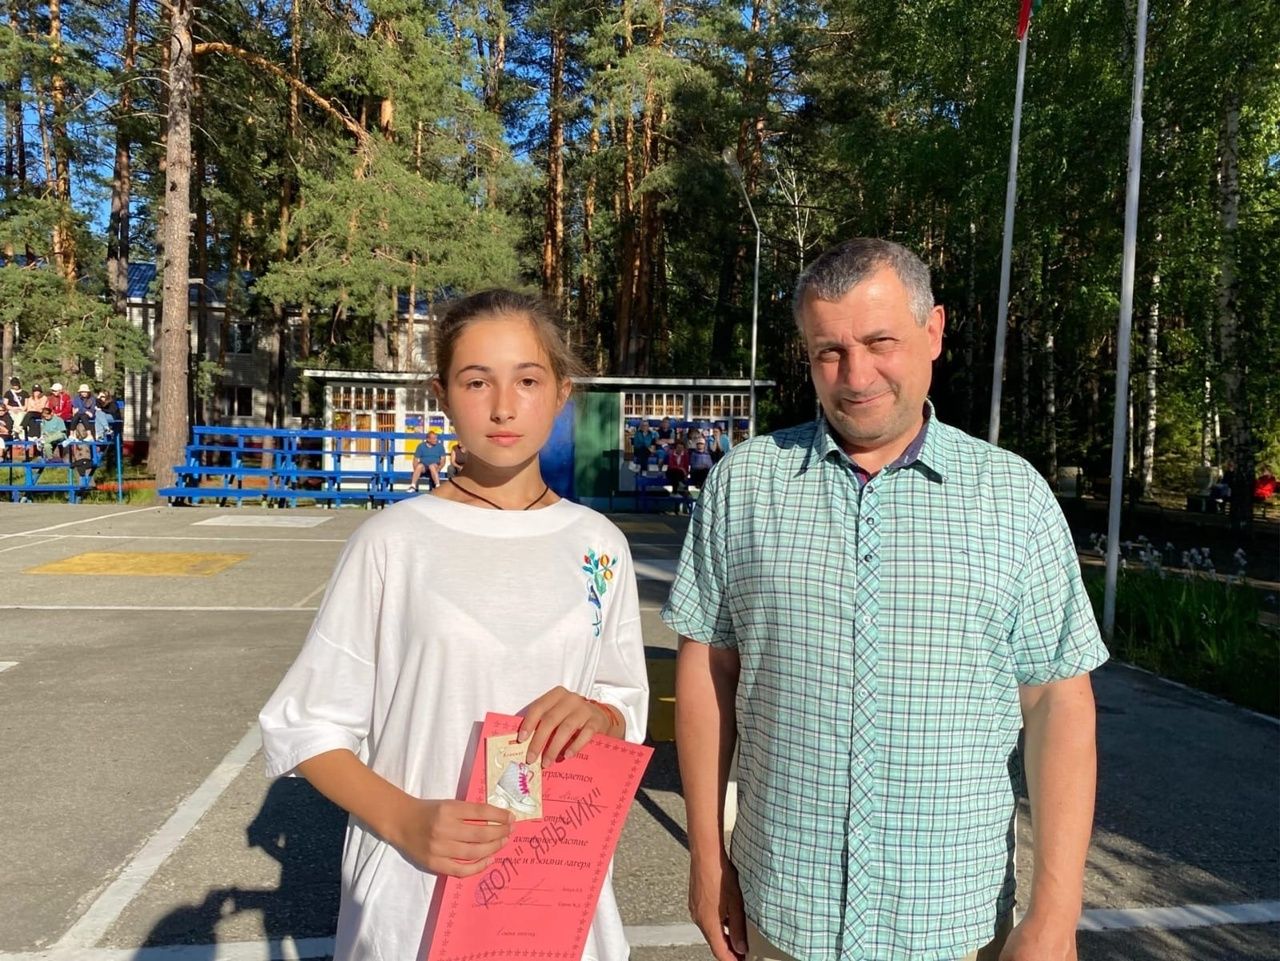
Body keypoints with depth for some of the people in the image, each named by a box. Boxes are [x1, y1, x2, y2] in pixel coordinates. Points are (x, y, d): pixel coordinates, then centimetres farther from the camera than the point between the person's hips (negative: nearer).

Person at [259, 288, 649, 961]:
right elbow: (307, 729, -5)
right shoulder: (394, 541, -10)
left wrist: (596, 717, -15)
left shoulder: (597, 546, -2)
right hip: (415, 896, -2)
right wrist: (406, 821, -20)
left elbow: (627, 713, 7)